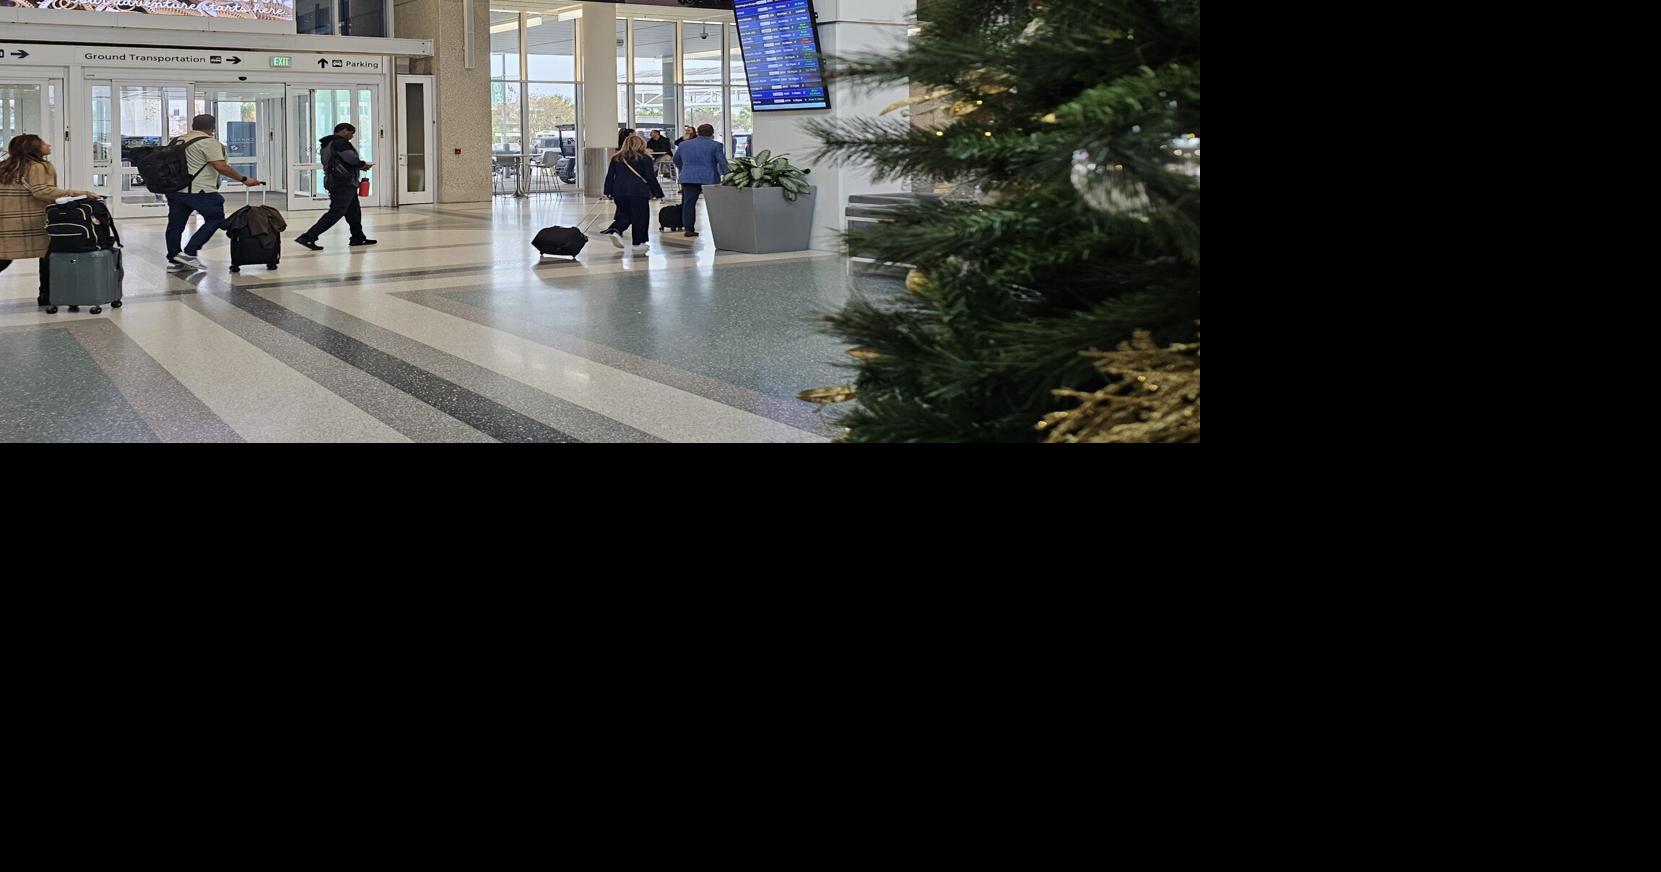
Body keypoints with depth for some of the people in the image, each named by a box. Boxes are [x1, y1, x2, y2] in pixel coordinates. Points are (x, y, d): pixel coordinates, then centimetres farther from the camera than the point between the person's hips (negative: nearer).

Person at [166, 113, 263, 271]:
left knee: (175, 224, 12)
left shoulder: (178, 140, 17)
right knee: (215, 220, 2)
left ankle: (174, 260, 17)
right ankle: (188, 253, -4)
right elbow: (221, 167, -16)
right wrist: (244, 180, -13)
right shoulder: (208, 142, -7)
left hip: (174, 190, 8)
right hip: (199, 191, -8)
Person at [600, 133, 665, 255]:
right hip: (639, 192, -4)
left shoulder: (616, 159, 11)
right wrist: (658, 193, 4)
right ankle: (638, 243, 8)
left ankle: (614, 231, -11)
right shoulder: (645, 159, -1)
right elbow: (650, 177, -2)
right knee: (640, 218, 6)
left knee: (623, 216, 15)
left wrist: (608, 192, 14)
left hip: (619, 192, 4)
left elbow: (609, 176, 10)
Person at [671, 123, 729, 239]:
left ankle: (689, 229, 2)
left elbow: (676, 160, 25)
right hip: (710, 179, -3)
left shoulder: (684, 145, 13)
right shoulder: (715, 146, -1)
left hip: (688, 178, 3)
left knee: (689, 203, 5)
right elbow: (722, 163, -6)